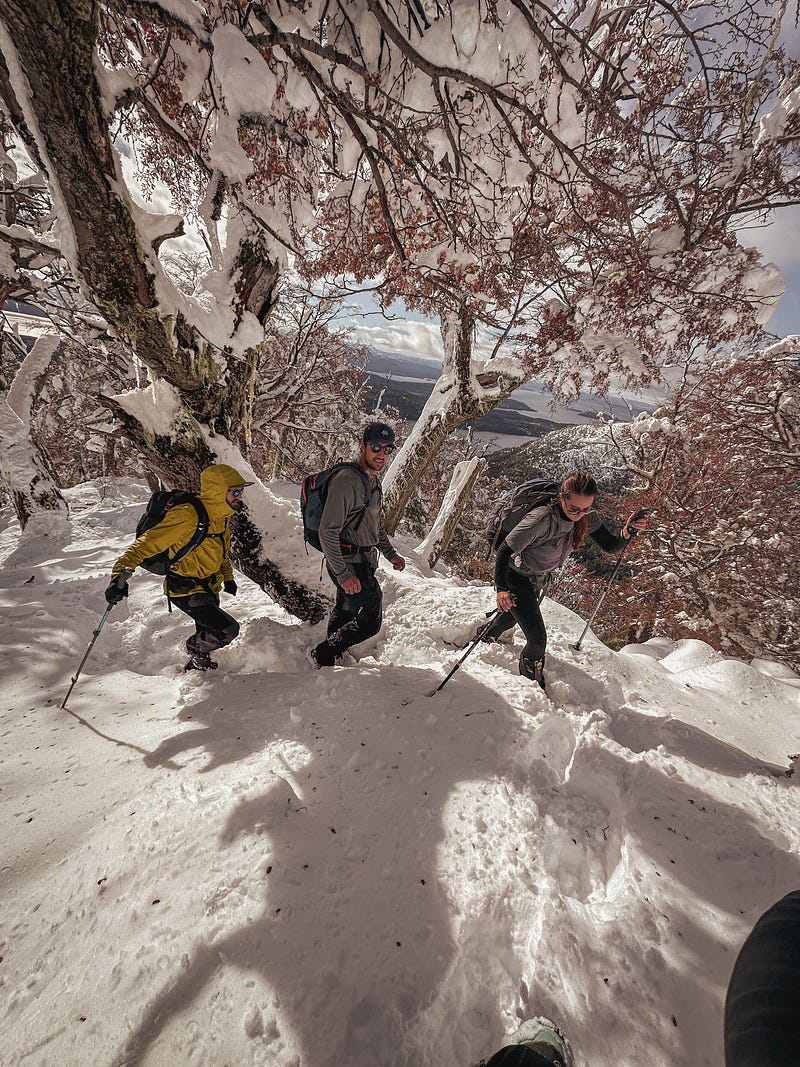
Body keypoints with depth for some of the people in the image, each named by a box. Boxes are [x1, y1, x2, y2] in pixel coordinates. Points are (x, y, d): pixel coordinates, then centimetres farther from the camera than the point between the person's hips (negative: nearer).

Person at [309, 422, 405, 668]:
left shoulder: (372, 480, 11)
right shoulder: (347, 481, -21)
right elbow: (327, 532, -25)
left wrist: (390, 553, 21)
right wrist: (344, 574, -26)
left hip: (363, 561, 10)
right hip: (349, 563, -10)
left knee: (344, 611, 23)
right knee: (370, 621, -4)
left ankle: (330, 657, 42)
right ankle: (323, 654, 13)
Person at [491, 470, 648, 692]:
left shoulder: (586, 518, -16)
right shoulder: (542, 518, -36)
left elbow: (611, 546, -11)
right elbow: (505, 550, -31)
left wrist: (627, 532, -33)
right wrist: (501, 588, -39)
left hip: (538, 580, 7)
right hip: (516, 579, -7)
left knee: (512, 616, 31)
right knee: (537, 638, -12)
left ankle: (485, 641, 63)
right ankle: (532, 683, 20)